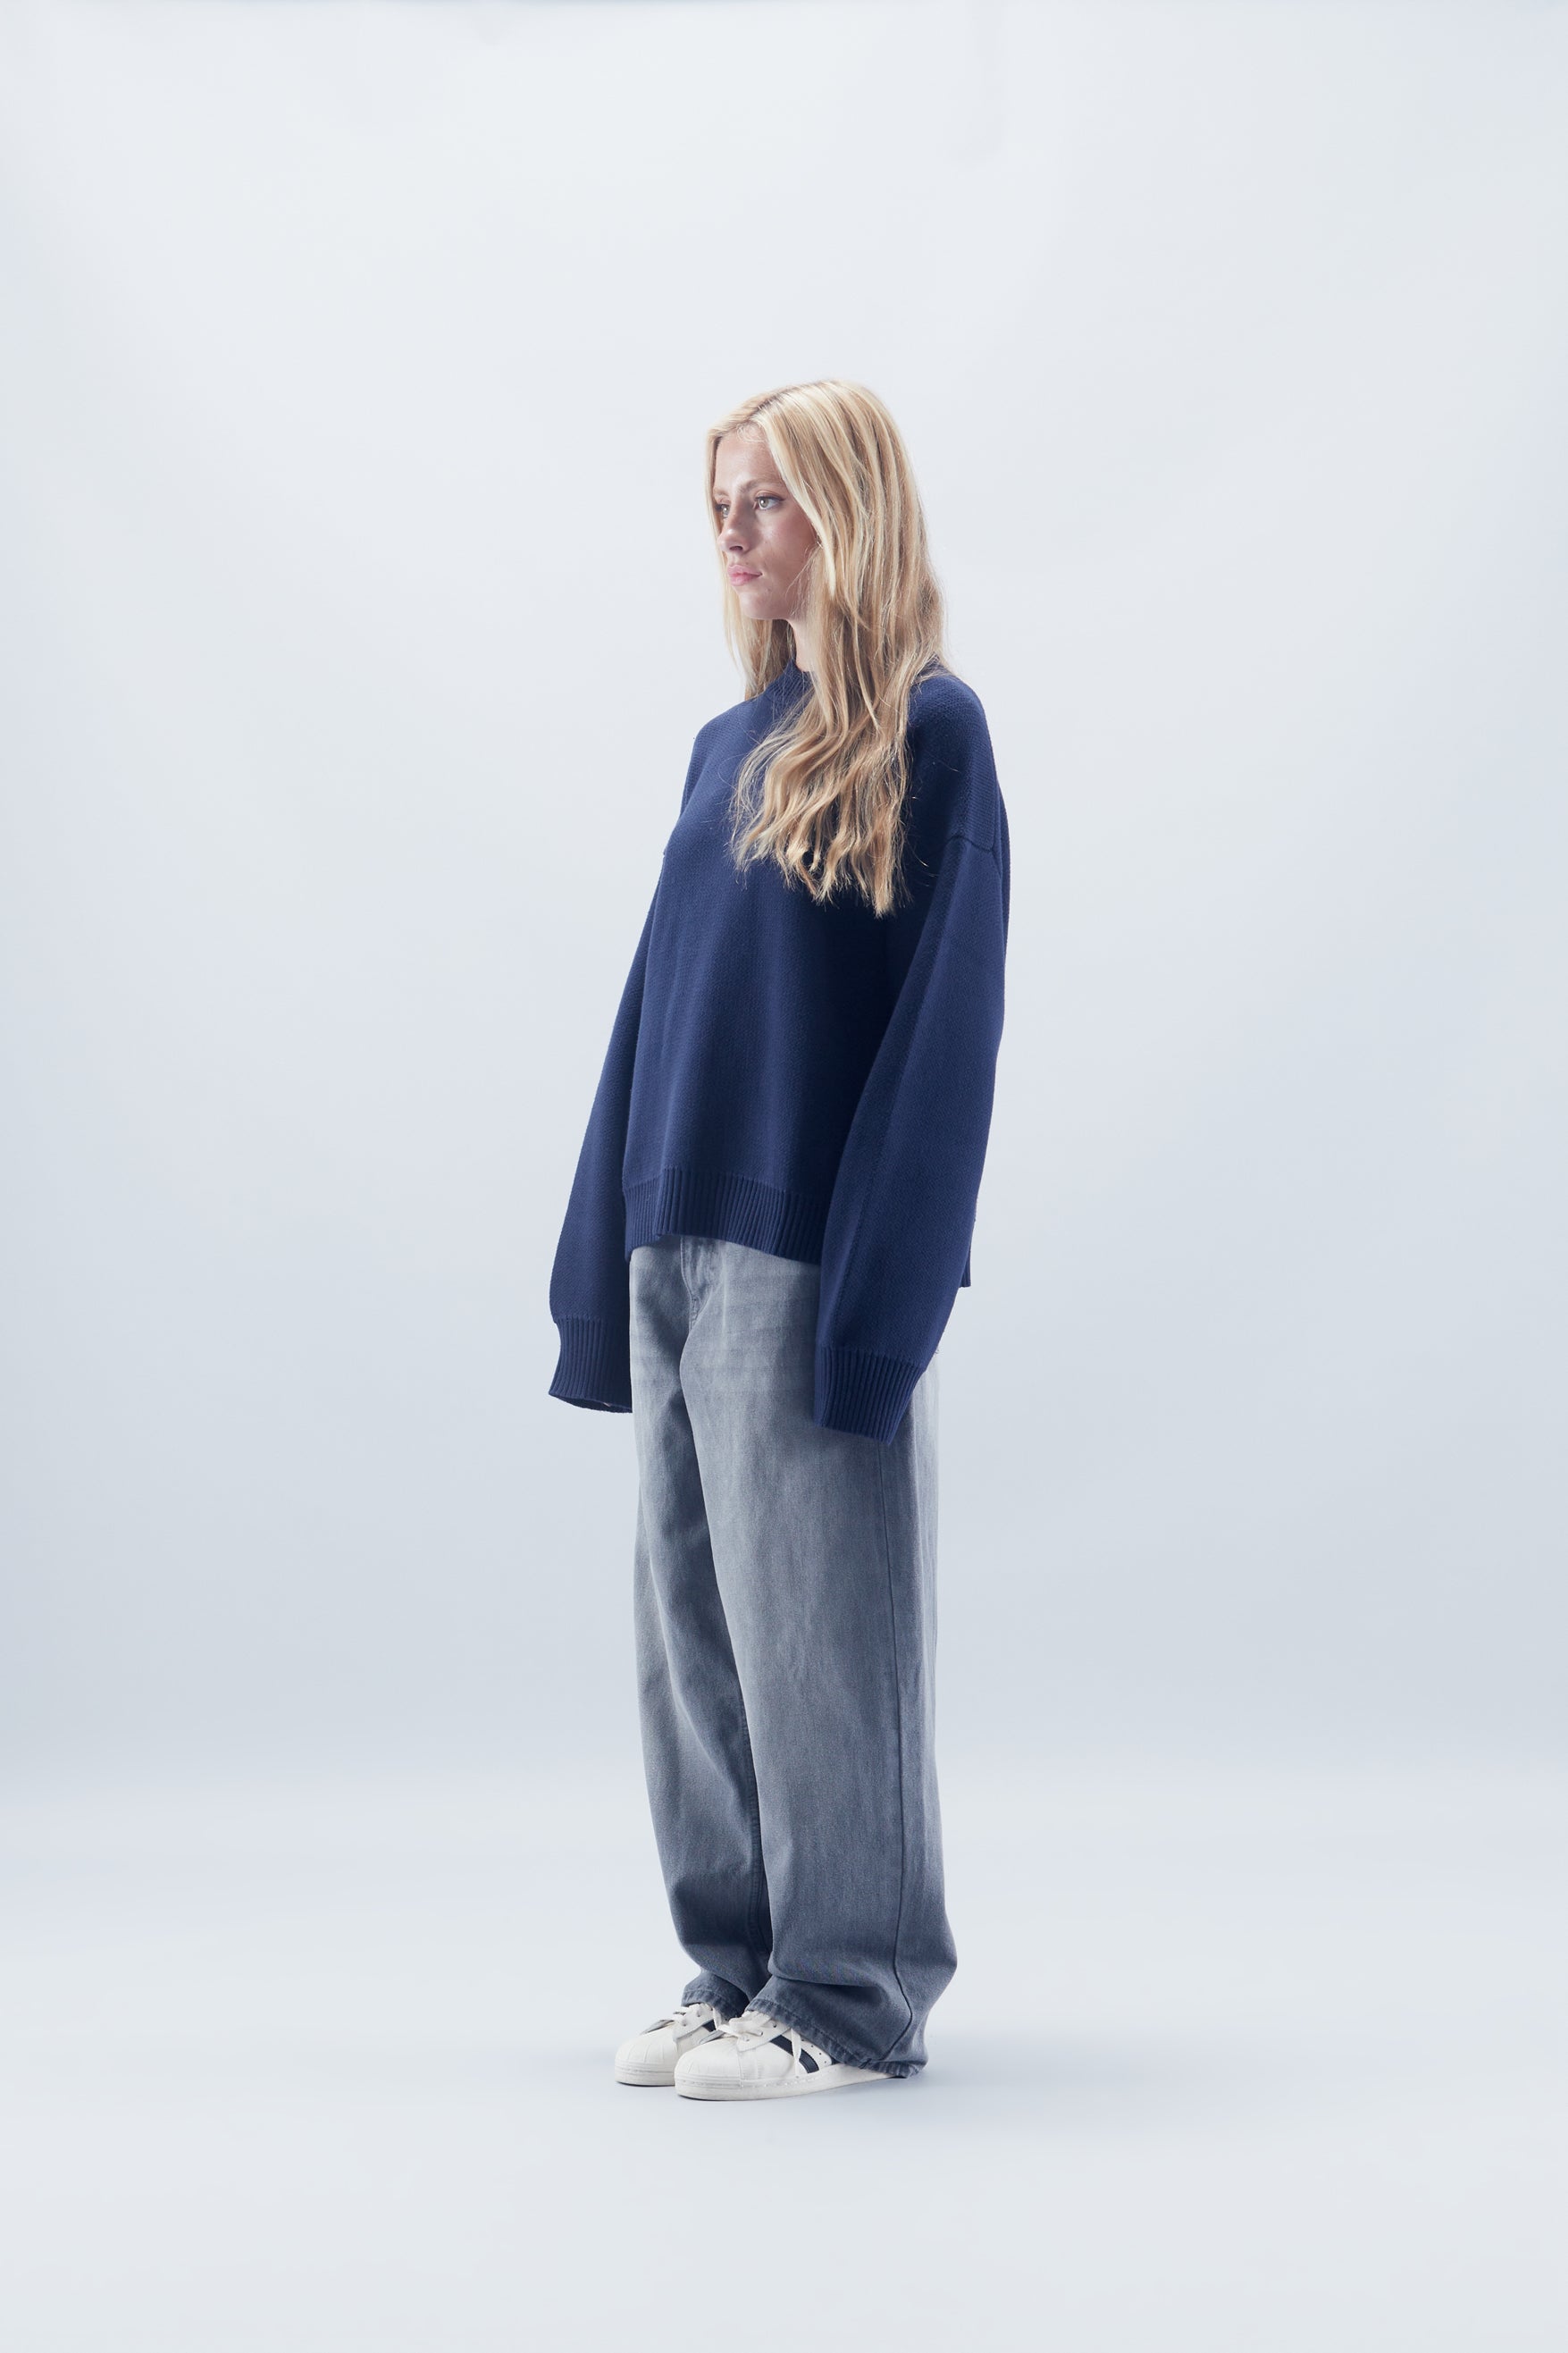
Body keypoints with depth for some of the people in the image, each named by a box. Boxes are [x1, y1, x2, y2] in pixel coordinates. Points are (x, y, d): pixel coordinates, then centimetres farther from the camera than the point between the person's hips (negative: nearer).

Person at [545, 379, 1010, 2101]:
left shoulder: (924, 730, -5)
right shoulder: (730, 745, 16)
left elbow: (945, 1020, -10)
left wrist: (875, 1285, -16)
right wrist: (603, 1260, 13)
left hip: (812, 1249, -7)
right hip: (678, 1249, 7)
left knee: (813, 1618, -3)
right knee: (688, 1622, 9)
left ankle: (854, 1995, 8)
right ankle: (739, 1966, 20)